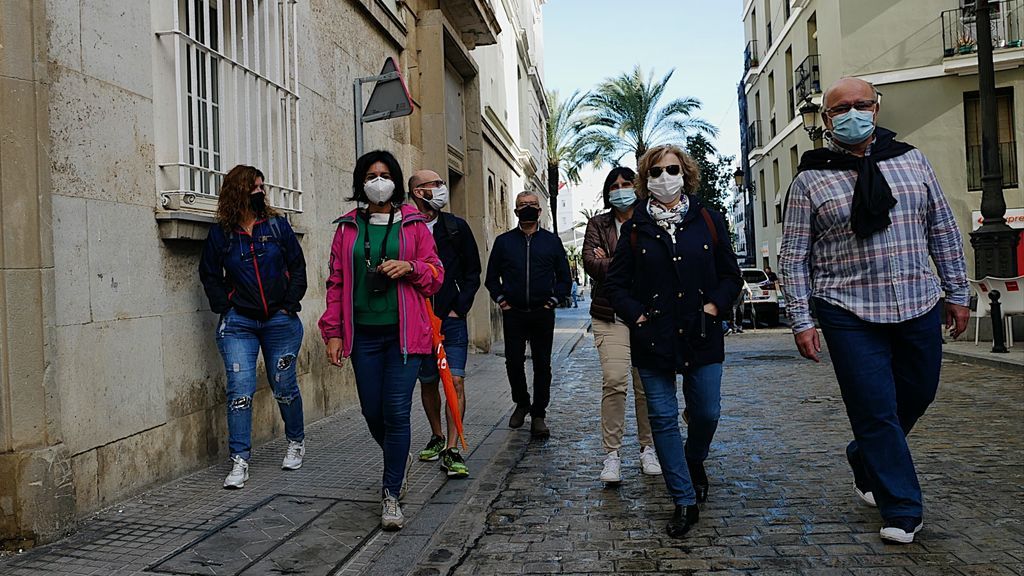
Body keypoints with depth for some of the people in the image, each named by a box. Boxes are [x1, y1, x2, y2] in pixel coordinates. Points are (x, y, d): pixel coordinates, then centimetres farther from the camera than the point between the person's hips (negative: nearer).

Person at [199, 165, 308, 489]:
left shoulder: (277, 225, 2)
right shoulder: (221, 234, 2)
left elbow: (297, 266, 4)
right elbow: (209, 275, 11)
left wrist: (289, 305, -4)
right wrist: (225, 308, 0)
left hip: (280, 321, 0)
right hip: (239, 324, 0)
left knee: (284, 386, 9)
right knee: (240, 389, -7)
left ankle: (296, 442, 32)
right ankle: (239, 461, -1)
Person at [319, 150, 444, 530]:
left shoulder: (413, 224, 5)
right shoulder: (348, 228, 10)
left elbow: (436, 274, 7)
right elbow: (336, 282, 10)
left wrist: (410, 267, -14)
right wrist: (333, 332, 4)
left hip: (404, 331, -2)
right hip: (364, 333, 3)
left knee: (396, 411, -7)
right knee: (372, 412, 8)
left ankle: (391, 496, 5)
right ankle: (400, 459, 40)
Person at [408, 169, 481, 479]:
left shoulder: (456, 227, 5)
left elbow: (472, 272, 9)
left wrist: (459, 309, 0)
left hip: (452, 318, 0)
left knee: (456, 381, -9)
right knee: (428, 383, 12)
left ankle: (451, 450, -4)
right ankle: (437, 437, 32)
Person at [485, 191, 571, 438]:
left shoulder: (552, 241, 9)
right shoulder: (503, 241, 9)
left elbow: (564, 277, 12)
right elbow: (492, 277, 13)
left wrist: (554, 300, 2)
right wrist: (501, 300, 2)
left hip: (543, 314, 0)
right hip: (513, 314, 0)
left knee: (542, 365, 1)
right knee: (513, 363, 2)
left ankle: (538, 415, 10)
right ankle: (521, 404, 26)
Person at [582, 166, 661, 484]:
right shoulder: (598, 224, 11)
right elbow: (590, 261, -4)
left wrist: (610, 262, -9)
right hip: (610, 315, 0)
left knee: (646, 384, 5)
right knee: (614, 380, -13)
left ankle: (648, 449, 21)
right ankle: (611, 455, -4)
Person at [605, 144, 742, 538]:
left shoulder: (708, 221, 4)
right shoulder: (635, 229, 3)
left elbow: (730, 275, 10)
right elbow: (616, 282, 7)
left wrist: (715, 305, -5)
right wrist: (635, 314, -6)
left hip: (702, 336, 1)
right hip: (654, 339, -1)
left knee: (706, 412, 7)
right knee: (663, 420, 0)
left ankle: (694, 462, 42)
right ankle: (685, 502, 11)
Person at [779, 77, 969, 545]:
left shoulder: (911, 160, 8)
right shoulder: (810, 179, -2)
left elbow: (943, 231, 13)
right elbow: (794, 257, -3)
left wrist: (957, 293, 10)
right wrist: (801, 322, -7)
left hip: (919, 307, 4)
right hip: (850, 314, -4)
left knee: (916, 397, 15)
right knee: (876, 411, 0)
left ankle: (864, 460, 42)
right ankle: (902, 511, 17)